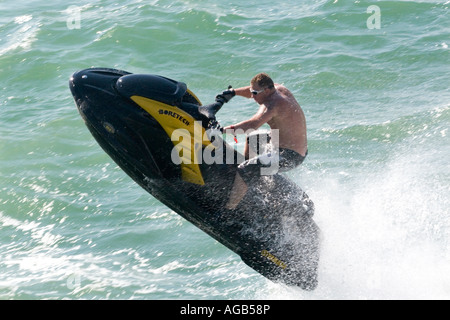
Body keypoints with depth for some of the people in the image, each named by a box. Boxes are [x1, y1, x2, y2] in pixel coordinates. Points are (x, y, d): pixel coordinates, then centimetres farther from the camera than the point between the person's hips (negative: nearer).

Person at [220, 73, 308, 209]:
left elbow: (253, 124, -39)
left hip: (289, 156, -11)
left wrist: (224, 130, -42)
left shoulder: (272, 105, -23)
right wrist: (233, 92, 7)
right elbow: (254, 90, 21)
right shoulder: (279, 89, 4)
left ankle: (228, 210, -26)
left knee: (243, 171, -23)